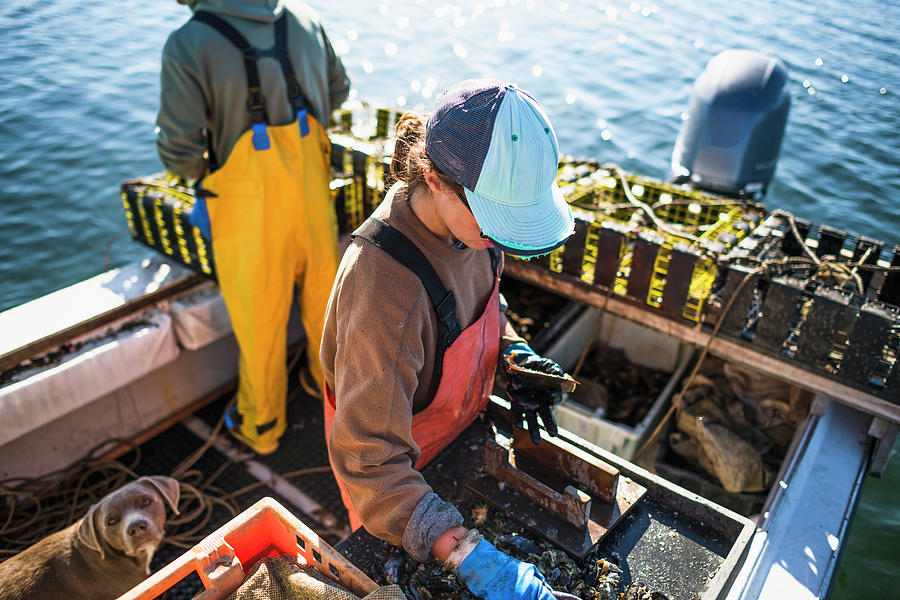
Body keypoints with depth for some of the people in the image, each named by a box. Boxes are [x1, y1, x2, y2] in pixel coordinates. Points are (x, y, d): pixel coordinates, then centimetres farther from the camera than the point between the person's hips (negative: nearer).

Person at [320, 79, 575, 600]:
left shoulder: (468, 222, -17)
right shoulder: (384, 283, -41)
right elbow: (369, 459, -40)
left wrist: (512, 350, -12)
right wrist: (469, 556, -46)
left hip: (460, 426, 6)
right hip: (401, 462, -6)